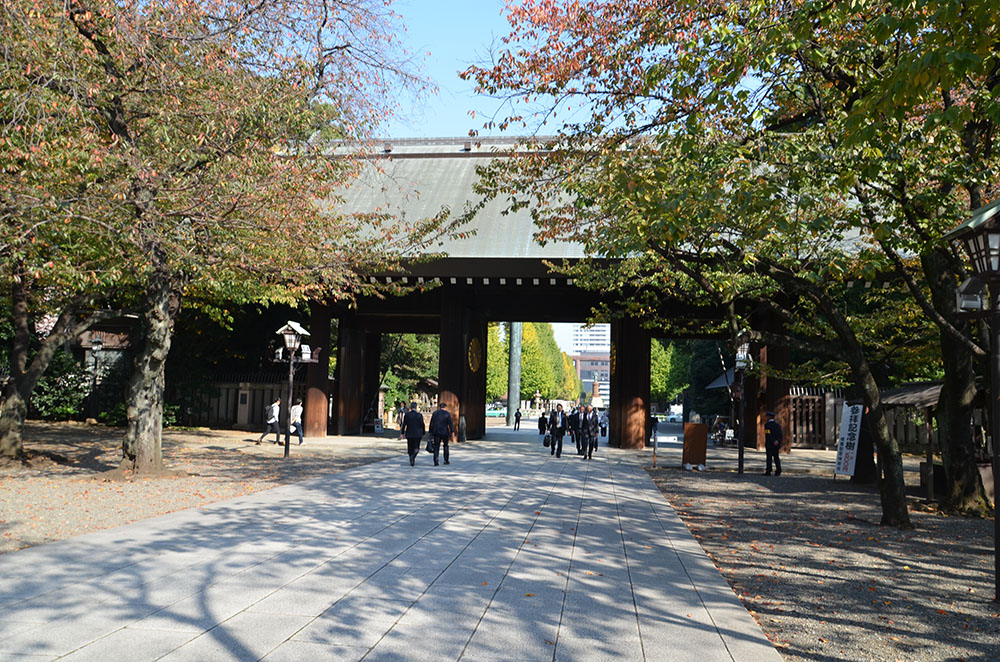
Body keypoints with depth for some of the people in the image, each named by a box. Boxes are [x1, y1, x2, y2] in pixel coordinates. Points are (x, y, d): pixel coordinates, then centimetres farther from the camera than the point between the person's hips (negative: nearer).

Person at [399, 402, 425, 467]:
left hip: (409, 434, 2)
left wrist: (402, 433, 4)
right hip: (417, 434, -2)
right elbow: (422, 425, -3)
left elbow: (403, 424, -3)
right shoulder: (419, 415, -7)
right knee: (416, 448, 5)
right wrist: (423, 433, 9)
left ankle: (411, 461, 14)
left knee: (410, 448, 13)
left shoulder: (406, 414, -3)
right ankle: (413, 456, -22)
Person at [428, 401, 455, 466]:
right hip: (445, 432, -1)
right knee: (446, 446, 15)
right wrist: (452, 432, -5)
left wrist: (431, 432, 10)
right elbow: (450, 424, -7)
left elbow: (431, 423, 5)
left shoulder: (435, 413, 4)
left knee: (436, 447, 1)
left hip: (436, 432, 1)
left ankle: (436, 461, -8)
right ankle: (446, 460, 18)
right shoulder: (447, 414, -3)